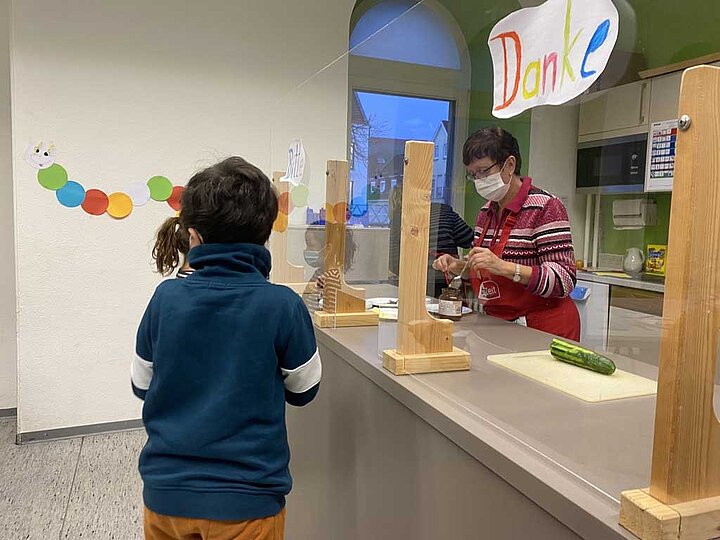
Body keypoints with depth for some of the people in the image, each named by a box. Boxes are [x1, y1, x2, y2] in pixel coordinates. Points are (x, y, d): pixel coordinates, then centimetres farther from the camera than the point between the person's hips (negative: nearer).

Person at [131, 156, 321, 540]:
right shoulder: (282, 306, -18)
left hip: (166, 490, 3)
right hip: (246, 497, -2)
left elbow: (142, 385, 2)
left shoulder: (165, 298, -12)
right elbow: (303, 390, -3)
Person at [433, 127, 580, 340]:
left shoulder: (546, 207, -11)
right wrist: (459, 267, 2)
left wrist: (504, 267, -28)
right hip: (498, 325, 6)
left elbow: (564, 281, -18)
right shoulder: (486, 212, 11)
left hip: (543, 328, -6)